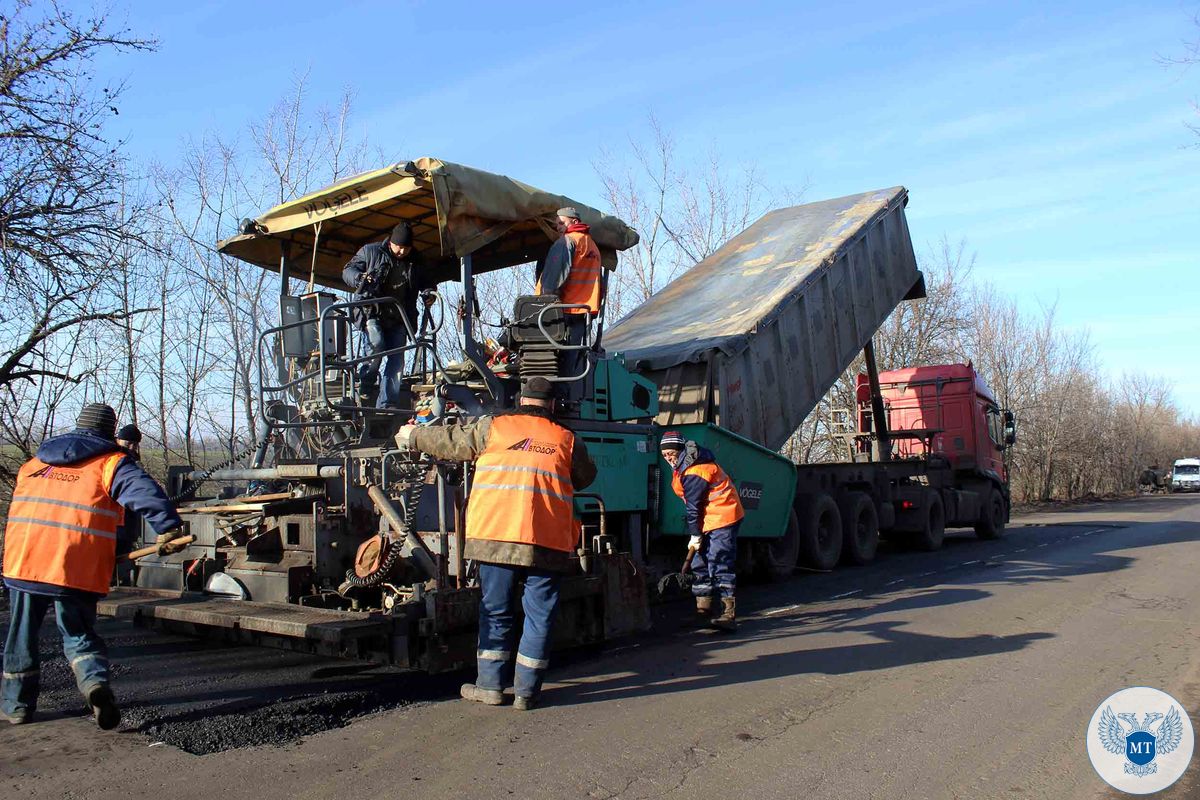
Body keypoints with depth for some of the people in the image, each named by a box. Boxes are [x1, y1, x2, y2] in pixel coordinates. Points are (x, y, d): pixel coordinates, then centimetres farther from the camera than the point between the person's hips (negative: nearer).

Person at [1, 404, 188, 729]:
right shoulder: (111, 463, 1)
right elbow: (145, 492, -18)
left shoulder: (33, 463, 21)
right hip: (76, 571, -3)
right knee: (79, 635, 10)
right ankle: (95, 682, -15)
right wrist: (169, 528, -18)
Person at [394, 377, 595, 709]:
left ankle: (490, 685, 17)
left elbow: (448, 440, 17)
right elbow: (586, 477, 23)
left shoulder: (493, 427, 6)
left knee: (495, 612, 12)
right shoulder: (567, 440, 9)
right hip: (548, 542, 0)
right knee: (539, 617, 8)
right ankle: (526, 691, 11)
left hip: (497, 537, 0)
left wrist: (412, 437, 34)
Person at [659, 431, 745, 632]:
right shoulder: (685, 465, 10)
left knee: (721, 566, -15)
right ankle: (703, 608, 24)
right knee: (700, 562, 13)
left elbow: (694, 507, -18)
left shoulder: (693, 472, -22)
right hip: (708, 520, 11)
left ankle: (729, 615, -18)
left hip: (722, 518, -11)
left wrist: (695, 535, -12)